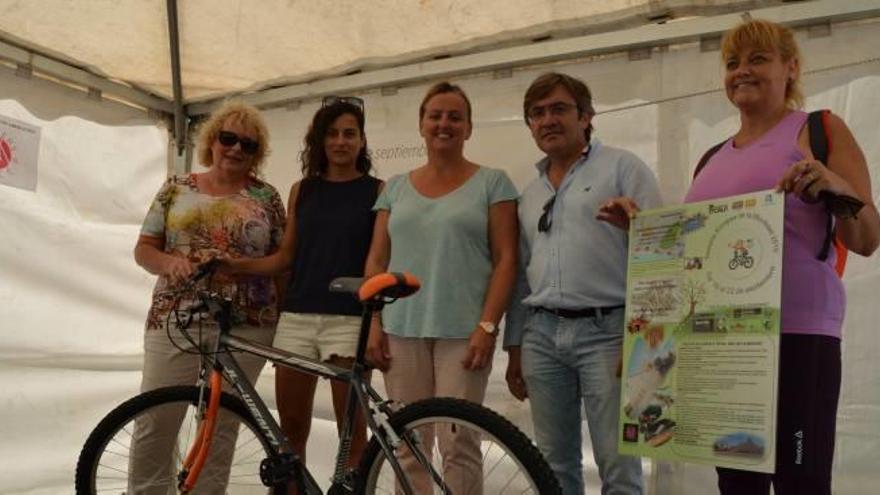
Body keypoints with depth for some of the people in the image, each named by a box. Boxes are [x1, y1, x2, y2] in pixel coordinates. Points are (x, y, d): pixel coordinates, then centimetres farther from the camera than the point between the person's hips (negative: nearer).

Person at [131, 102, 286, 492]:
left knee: (219, 429, 7)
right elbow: (144, 249, 8)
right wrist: (168, 261, -14)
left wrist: (285, 316, -2)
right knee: (154, 424, 1)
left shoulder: (266, 197, 7)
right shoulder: (177, 189, 9)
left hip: (245, 329, 0)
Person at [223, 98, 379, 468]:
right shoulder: (302, 191, 13)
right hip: (297, 316, 4)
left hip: (349, 319, -3)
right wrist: (232, 264, -3)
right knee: (291, 426, 7)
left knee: (351, 426, 1)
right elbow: (286, 256, 12)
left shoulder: (377, 191, 3)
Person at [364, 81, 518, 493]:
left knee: (457, 444, -5)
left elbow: (505, 260, -3)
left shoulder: (492, 183, 4)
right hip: (401, 330, 4)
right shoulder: (396, 187, 14)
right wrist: (374, 323, 3)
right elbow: (377, 261, 13)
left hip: (463, 332, -3)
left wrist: (487, 325, -12)